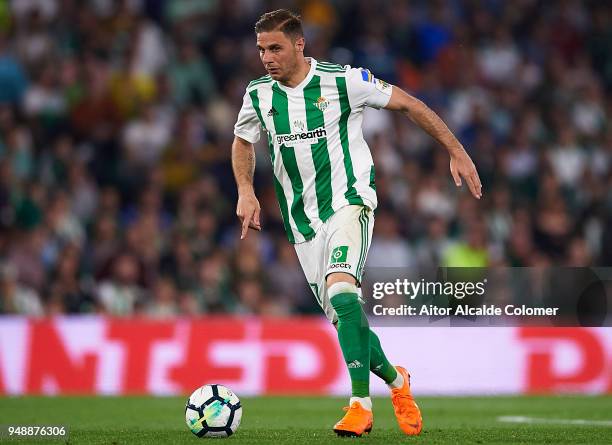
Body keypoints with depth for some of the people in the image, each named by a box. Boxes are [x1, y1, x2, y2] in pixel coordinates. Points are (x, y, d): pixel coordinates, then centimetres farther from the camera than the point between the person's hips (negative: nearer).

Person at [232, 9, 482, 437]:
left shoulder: (343, 80, -9)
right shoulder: (259, 95, 3)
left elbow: (407, 104, 1)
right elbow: (243, 141, 23)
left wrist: (457, 152, 1)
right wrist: (246, 190, 7)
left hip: (349, 201, -5)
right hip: (302, 220, 5)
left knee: (341, 290, -30)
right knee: (343, 318, 4)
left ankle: (361, 402, -27)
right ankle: (396, 381, 31)